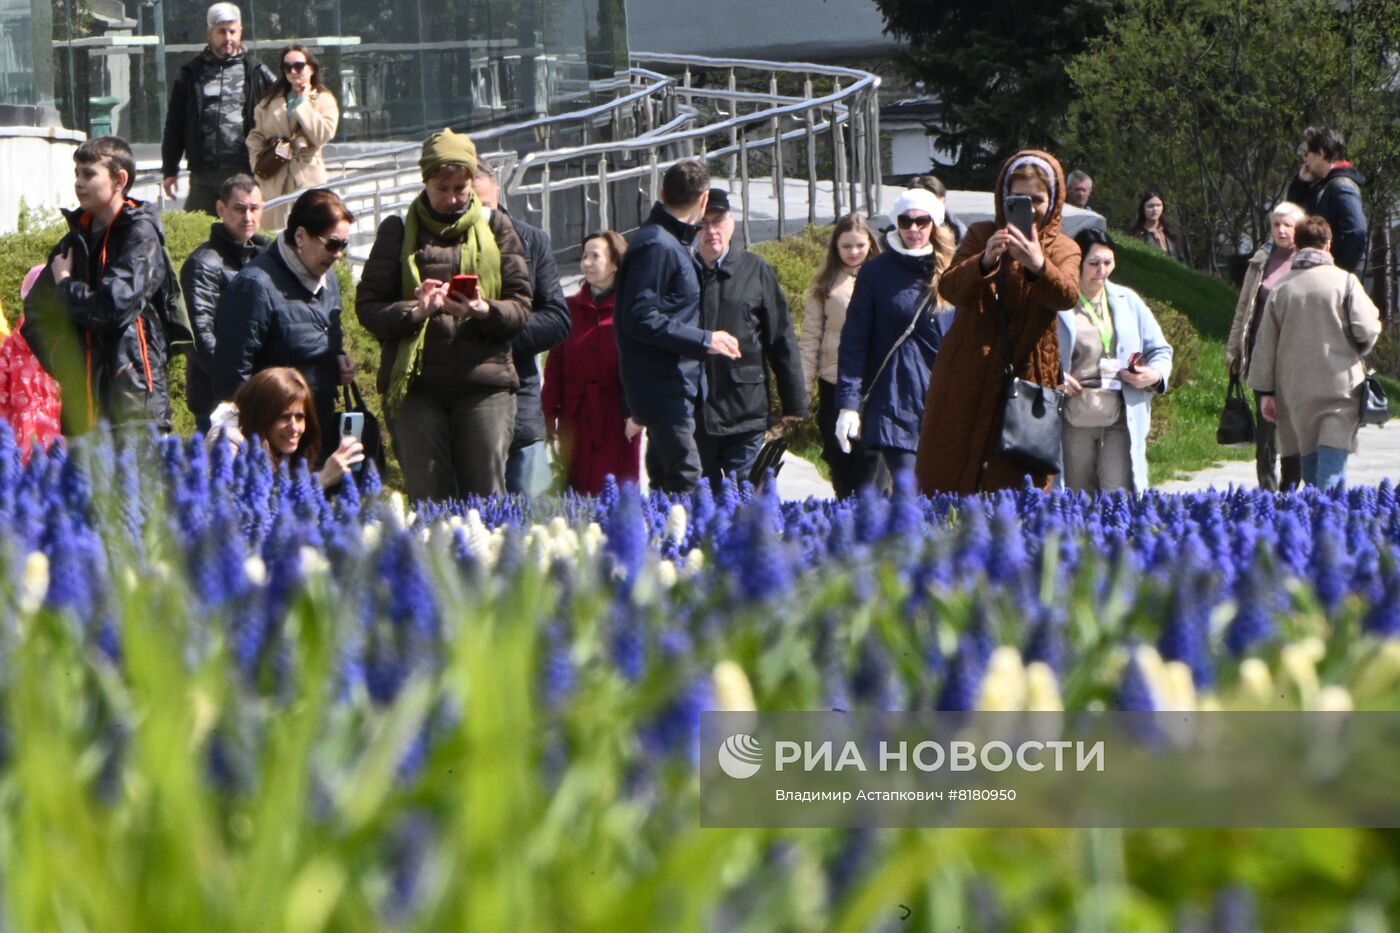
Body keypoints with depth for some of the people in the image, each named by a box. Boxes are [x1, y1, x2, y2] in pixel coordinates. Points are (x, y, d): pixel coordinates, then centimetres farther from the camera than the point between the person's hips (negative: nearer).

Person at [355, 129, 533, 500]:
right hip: (415, 383, 0)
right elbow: (368, 307, 4)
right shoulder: (398, 230, 9)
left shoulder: (495, 227, 12)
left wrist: (485, 312, -15)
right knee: (428, 499, 1)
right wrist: (414, 312, -15)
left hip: (485, 382, 0)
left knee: (486, 496, -3)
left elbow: (521, 306, 6)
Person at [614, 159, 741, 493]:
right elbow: (640, 319, -20)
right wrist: (704, 340, -18)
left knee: (665, 485, 13)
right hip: (665, 389, -10)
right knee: (686, 483, -14)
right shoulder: (658, 246, -15)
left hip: (678, 387, 10)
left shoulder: (671, 242, 16)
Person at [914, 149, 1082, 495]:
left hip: (1027, 381, -1)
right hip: (968, 379, 1)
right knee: (948, 479, 2)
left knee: (1015, 485, -7)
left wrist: (1038, 265, -39)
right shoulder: (981, 236, 7)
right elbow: (949, 288, -10)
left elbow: (1067, 296, -18)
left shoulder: (1064, 249, 5)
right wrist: (984, 262, -30)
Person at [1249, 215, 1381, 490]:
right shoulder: (1344, 281, -5)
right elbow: (1367, 330, -10)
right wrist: (1357, 353, 14)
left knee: (1309, 454, 12)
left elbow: (1265, 343, 6)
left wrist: (1265, 391, 11)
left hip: (1295, 390, 3)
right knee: (1333, 456, -7)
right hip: (1339, 386, -3)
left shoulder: (1281, 288, 4)